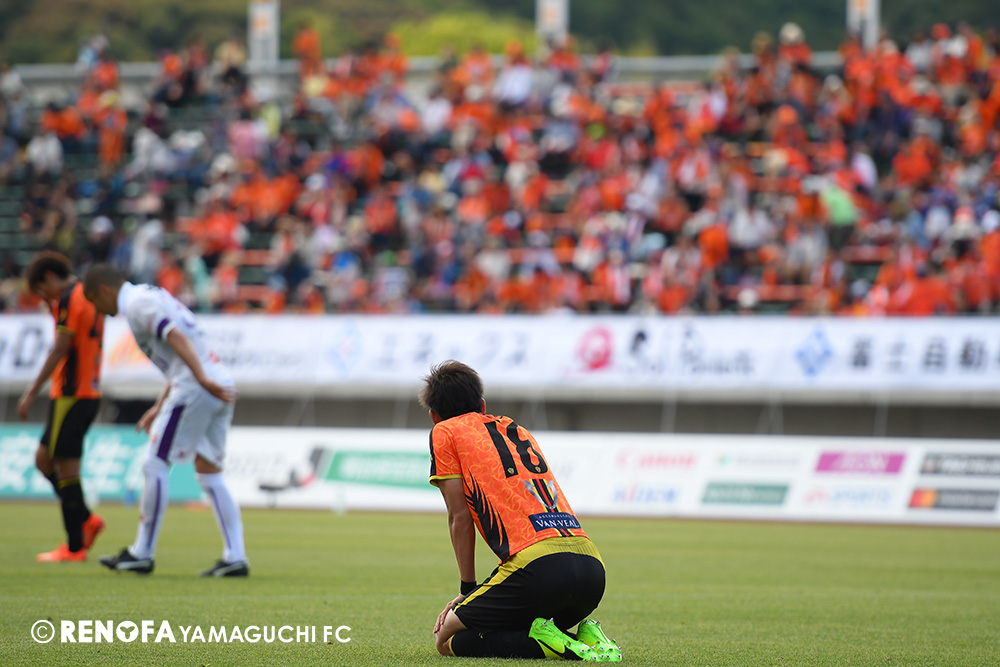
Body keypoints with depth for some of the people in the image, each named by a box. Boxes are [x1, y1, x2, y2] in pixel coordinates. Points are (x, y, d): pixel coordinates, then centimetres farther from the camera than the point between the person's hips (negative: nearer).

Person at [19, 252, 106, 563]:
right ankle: (86, 520, 11)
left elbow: (59, 350, -17)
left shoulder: (69, 298, -12)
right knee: (44, 458, 16)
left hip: (71, 395, -10)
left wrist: (31, 393, -16)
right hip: (89, 391, 10)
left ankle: (74, 547, -2)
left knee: (67, 470, -5)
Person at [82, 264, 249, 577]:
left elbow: (176, 337, -20)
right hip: (218, 387, 9)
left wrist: (203, 380, -31)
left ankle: (142, 553, 5)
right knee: (209, 473, 11)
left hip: (194, 391, -9)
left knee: (155, 465, -1)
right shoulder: (152, 296, 26)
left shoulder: (137, 304, -4)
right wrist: (159, 407, 30)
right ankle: (235, 557, 5)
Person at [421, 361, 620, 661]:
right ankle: (586, 636, 2)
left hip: (537, 564, -7)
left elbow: (460, 518, 7)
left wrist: (468, 589, 16)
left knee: (448, 640, 6)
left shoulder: (444, 432, 13)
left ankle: (545, 643, -14)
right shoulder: (519, 430, 31)